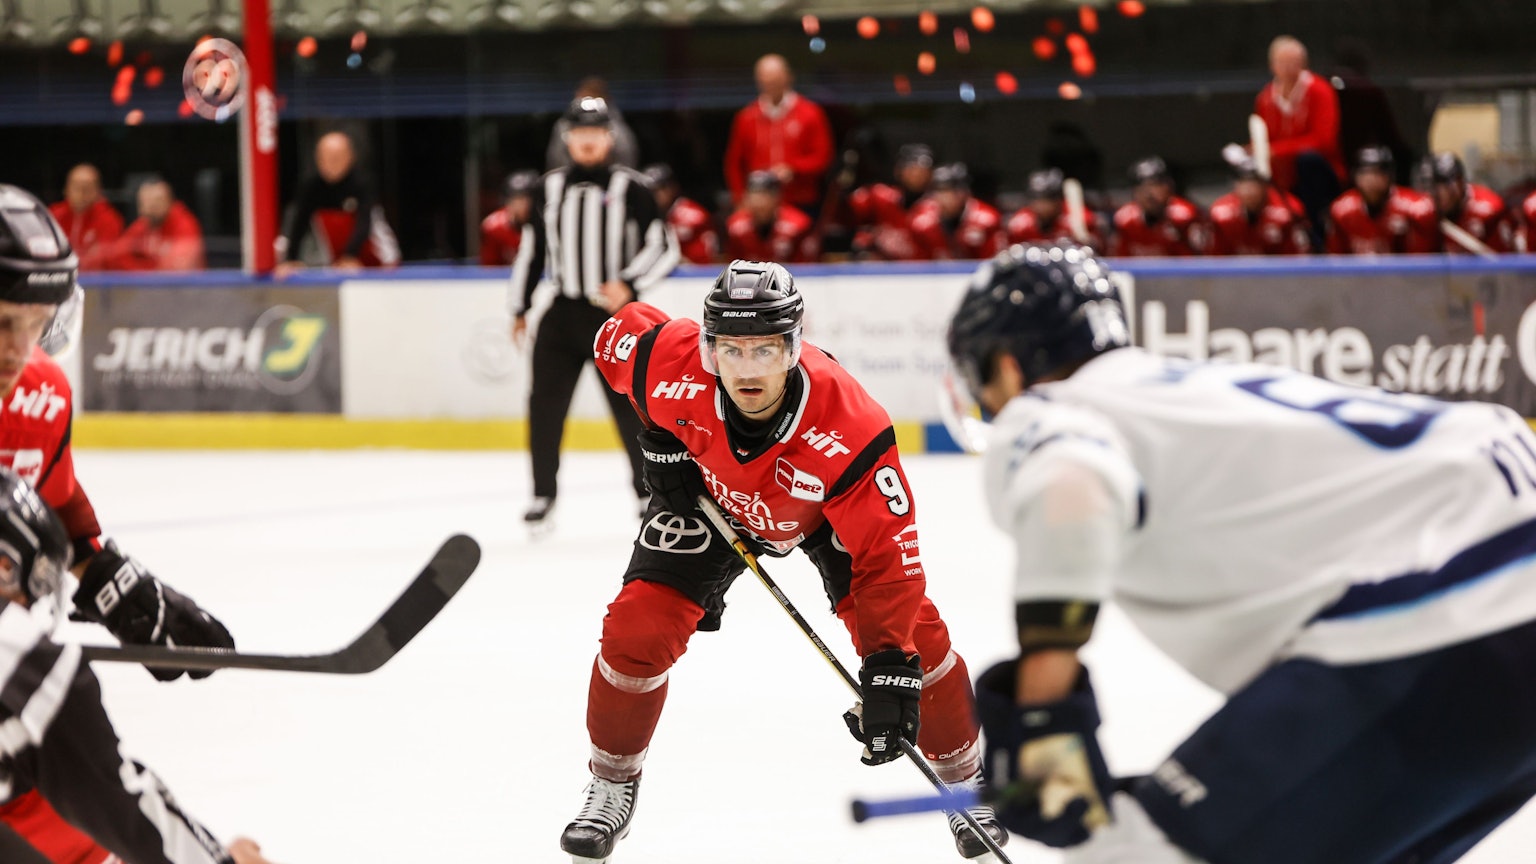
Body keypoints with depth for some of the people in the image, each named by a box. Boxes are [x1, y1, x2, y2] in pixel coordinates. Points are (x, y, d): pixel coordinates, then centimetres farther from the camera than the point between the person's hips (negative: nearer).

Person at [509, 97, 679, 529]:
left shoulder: (630, 187, -2)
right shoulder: (551, 186, 9)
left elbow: (664, 247, -4)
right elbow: (531, 248, 18)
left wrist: (629, 284, -17)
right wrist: (520, 309, 17)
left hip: (615, 315, -3)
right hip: (563, 313, 3)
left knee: (630, 405, 0)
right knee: (545, 405, -4)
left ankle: (648, 488, 17)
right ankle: (543, 494, 7)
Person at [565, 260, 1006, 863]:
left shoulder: (850, 428, -42)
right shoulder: (674, 368, -36)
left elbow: (887, 556, -38)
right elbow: (618, 334, -10)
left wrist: (890, 669, -42)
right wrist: (661, 439, -11)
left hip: (823, 508, -1)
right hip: (708, 495, 1)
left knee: (913, 629, -12)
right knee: (637, 628, -12)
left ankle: (962, 775, 13)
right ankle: (613, 784, 12)